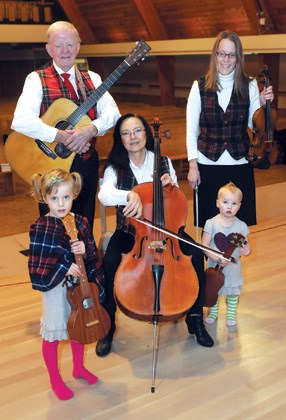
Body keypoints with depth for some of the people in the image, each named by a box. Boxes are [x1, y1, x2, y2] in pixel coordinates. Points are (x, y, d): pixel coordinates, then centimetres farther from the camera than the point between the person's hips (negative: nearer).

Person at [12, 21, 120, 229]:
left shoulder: (92, 78, 9)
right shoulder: (37, 79, -4)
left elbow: (112, 112, -5)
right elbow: (21, 120, -20)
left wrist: (91, 129, -24)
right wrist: (62, 137, -26)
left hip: (86, 163, 4)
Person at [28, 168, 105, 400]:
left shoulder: (81, 222, -3)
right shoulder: (40, 229, -17)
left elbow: (93, 255, -1)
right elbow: (36, 266, -17)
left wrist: (85, 250, -22)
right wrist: (63, 268, -27)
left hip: (80, 284, 5)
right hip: (55, 288, -4)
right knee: (52, 334, 9)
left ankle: (79, 367, 44)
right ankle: (55, 379, 29)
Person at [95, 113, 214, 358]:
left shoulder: (164, 162, 4)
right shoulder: (115, 168, -3)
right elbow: (104, 195, -26)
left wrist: (171, 185, -11)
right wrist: (129, 195, -47)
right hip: (129, 232, -1)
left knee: (196, 254, -24)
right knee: (109, 262, -31)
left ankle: (195, 317, -3)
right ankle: (108, 324, -7)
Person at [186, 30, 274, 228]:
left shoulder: (249, 85, 0)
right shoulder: (200, 86, -2)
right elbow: (191, 130, 0)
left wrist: (263, 104, -13)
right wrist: (193, 165, -4)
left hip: (240, 165, 1)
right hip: (207, 166, -1)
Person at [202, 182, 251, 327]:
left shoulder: (241, 226, -9)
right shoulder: (211, 223, -15)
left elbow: (247, 245, 0)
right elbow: (204, 246, -15)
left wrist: (246, 250, -24)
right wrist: (217, 259, -27)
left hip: (233, 266, 1)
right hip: (214, 266, -1)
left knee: (233, 291, 17)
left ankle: (231, 314, 39)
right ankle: (213, 312, 40)